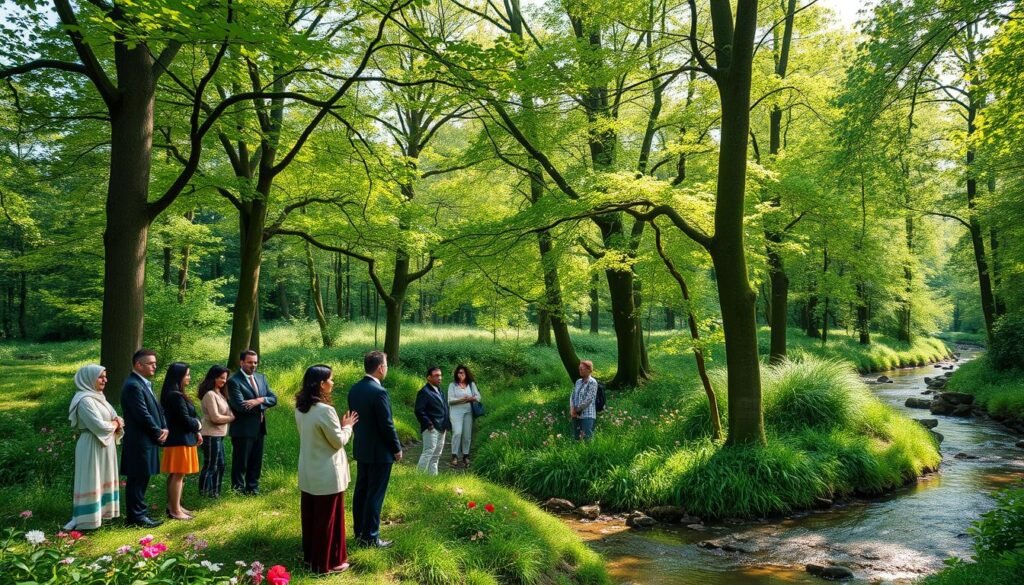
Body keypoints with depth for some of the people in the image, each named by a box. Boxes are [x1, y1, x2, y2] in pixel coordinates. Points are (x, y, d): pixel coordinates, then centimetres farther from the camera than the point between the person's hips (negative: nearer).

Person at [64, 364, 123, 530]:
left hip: (105, 446, 9)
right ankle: (84, 519, 0)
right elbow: (99, 426, -24)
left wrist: (117, 423, -8)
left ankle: (101, 511, 23)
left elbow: (116, 419, 14)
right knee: (91, 482, -5)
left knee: (103, 480, 14)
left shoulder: (98, 397, 12)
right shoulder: (85, 400, -17)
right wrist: (115, 424, -6)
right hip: (92, 447, -9)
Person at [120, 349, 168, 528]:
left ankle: (140, 513, 23)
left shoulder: (145, 384, 15)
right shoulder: (133, 386, -18)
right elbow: (143, 415, -21)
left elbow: (157, 409, 15)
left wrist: (164, 428, -1)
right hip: (139, 441, -10)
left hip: (147, 440, 10)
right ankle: (137, 517, 5)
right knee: (137, 480, -2)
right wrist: (158, 433, -10)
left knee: (141, 479, 15)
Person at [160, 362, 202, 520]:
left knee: (175, 475, 16)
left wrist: (196, 432, 2)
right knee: (178, 475, -5)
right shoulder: (176, 396, -20)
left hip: (179, 439, 10)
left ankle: (174, 506, 24)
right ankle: (175, 510, 0)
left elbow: (189, 416, 12)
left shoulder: (174, 395, 12)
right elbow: (186, 420, -21)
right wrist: (198, 425, -2)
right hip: (180, 440, -10)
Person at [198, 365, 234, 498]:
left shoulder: (219, 393, 12)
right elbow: (215, 417, -19)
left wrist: (230, 416, -8)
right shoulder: (210, 394, -17)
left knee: (220, 464, 16)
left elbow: (225, 412, 13)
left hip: (219, 435, 9)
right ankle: (204, 494, 9)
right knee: (210, 466, 0)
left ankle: (215, 492, 25)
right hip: (211, 435, -9)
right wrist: (231, 418, -6)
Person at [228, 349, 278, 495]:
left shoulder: (260, 378, 11)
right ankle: (238, 489, 17)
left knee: (256, 461, 15)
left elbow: (273, 399, 4)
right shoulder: (234, 381, -12)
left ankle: (253, 487, 28)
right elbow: (241, 406, -22)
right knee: (240, 462, 5)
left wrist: (259, 400, -16)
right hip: (243, 428, -7)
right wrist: (262, 404, -11)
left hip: (259, 427, 7)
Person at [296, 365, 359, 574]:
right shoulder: (325, 410, -25)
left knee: (311, 516, 19)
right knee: (328, 518, 5)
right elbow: (338, 441, -16)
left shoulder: (301, 408, 3)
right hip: (326, 475, -8)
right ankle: (327, 562, 16)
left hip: (308, 473, 8)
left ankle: (310, 556, 33)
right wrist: (347, 426, 0)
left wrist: (339, 425, 10)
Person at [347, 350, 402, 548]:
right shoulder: (379, 392, -23)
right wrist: (397, 448, -8)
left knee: (361, 491, 16)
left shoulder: (354, 389, 3)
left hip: (361, 449, 8)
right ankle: (370, 537, 7)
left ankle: (359, 531, 26)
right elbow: (387, 425, -20)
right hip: (379, 452, -8)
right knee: (375, 494, 0)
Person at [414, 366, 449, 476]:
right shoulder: (424, 392, -11)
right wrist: (428, 424, -19)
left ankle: (433, 475, 20)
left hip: (441, 429, 9)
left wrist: (446, 425, 13)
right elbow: (419, 411, -16)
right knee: (429, 452, -11)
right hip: (431, 429, -9)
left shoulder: (439, 390, 17)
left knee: (436, 455, 13)